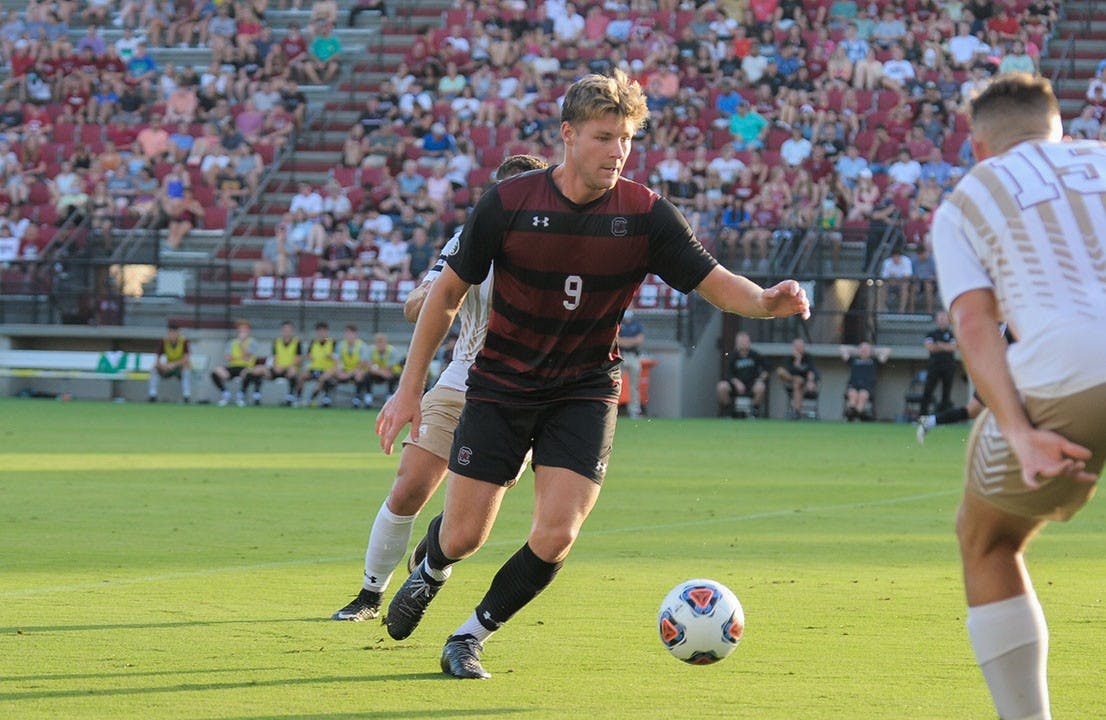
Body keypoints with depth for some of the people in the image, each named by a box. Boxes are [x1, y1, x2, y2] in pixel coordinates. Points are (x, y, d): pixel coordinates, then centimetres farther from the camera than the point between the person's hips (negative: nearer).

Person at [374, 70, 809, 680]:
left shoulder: (645, 214, -10)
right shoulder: (508, 203, -12)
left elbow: (715, 282, -12)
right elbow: (448, 292, -2)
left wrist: (766, 301, -35)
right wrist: (410, 388, -3)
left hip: (585, 392, 1)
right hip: (500, 386, -1)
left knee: (556, 535, -15)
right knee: (464, 536, -2)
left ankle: (470, 636, 10)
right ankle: (430, 571, 38)